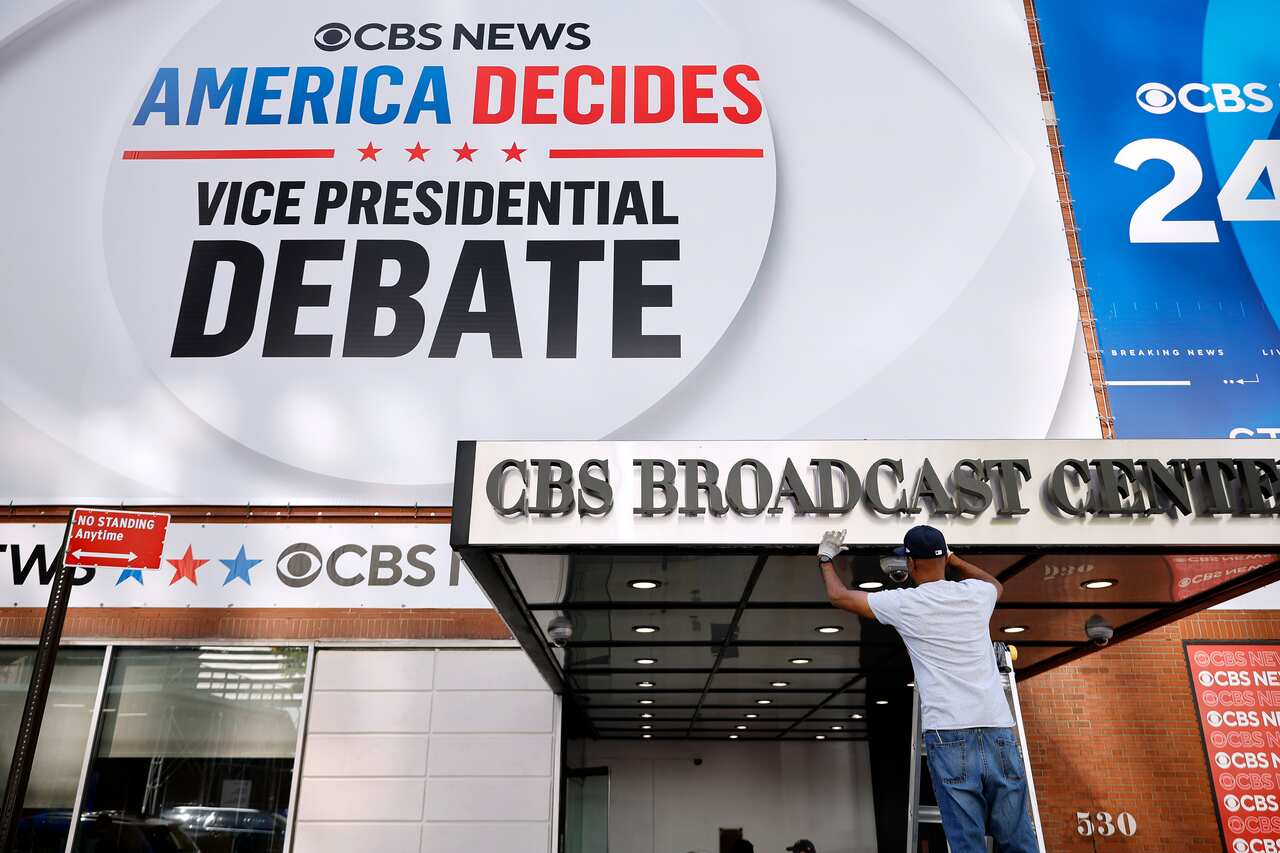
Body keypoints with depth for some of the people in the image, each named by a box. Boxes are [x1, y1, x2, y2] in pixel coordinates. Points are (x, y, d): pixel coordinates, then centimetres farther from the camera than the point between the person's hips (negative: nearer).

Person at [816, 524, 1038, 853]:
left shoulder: (905, 603, 2)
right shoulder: (975, 593, 12)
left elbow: (839, 595, 16)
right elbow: (997, 584, 40)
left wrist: (826, 558, 33)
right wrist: (949, 557, 47)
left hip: (949, 736, -3)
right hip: (998, 731, 4)